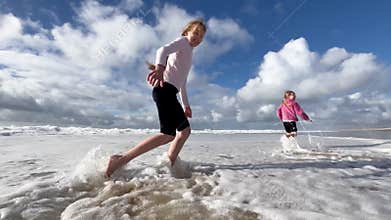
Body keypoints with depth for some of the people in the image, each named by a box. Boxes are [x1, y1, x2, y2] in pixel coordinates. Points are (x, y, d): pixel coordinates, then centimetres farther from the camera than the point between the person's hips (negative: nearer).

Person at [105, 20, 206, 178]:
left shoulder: (188, 54, 34)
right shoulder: (183, 41, 8)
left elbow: (182, 84, 32)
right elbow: (163, 50, -15)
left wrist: (186, 105, 27)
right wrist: (160, 68, -38)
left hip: (169, 93, 10)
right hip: (165, 89, -10)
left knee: (185, 129, 10)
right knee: (168, 134, -19)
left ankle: (169, 165, 15)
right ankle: (120, 160, -16)